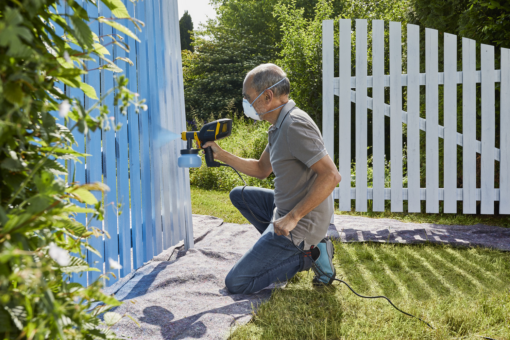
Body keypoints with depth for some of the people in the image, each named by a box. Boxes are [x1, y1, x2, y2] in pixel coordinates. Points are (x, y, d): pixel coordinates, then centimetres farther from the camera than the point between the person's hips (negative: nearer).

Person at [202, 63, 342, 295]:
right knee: (239, 195, 25)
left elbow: (331, 176, -30)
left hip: (300, 224, -10)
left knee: (236, 283, -5)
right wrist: (221, 155, 12)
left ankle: (308, 255, -1)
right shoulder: (280, 125, 10)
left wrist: (292, 217, -27)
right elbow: (262, 169, 21)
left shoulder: (294, 126, -23)